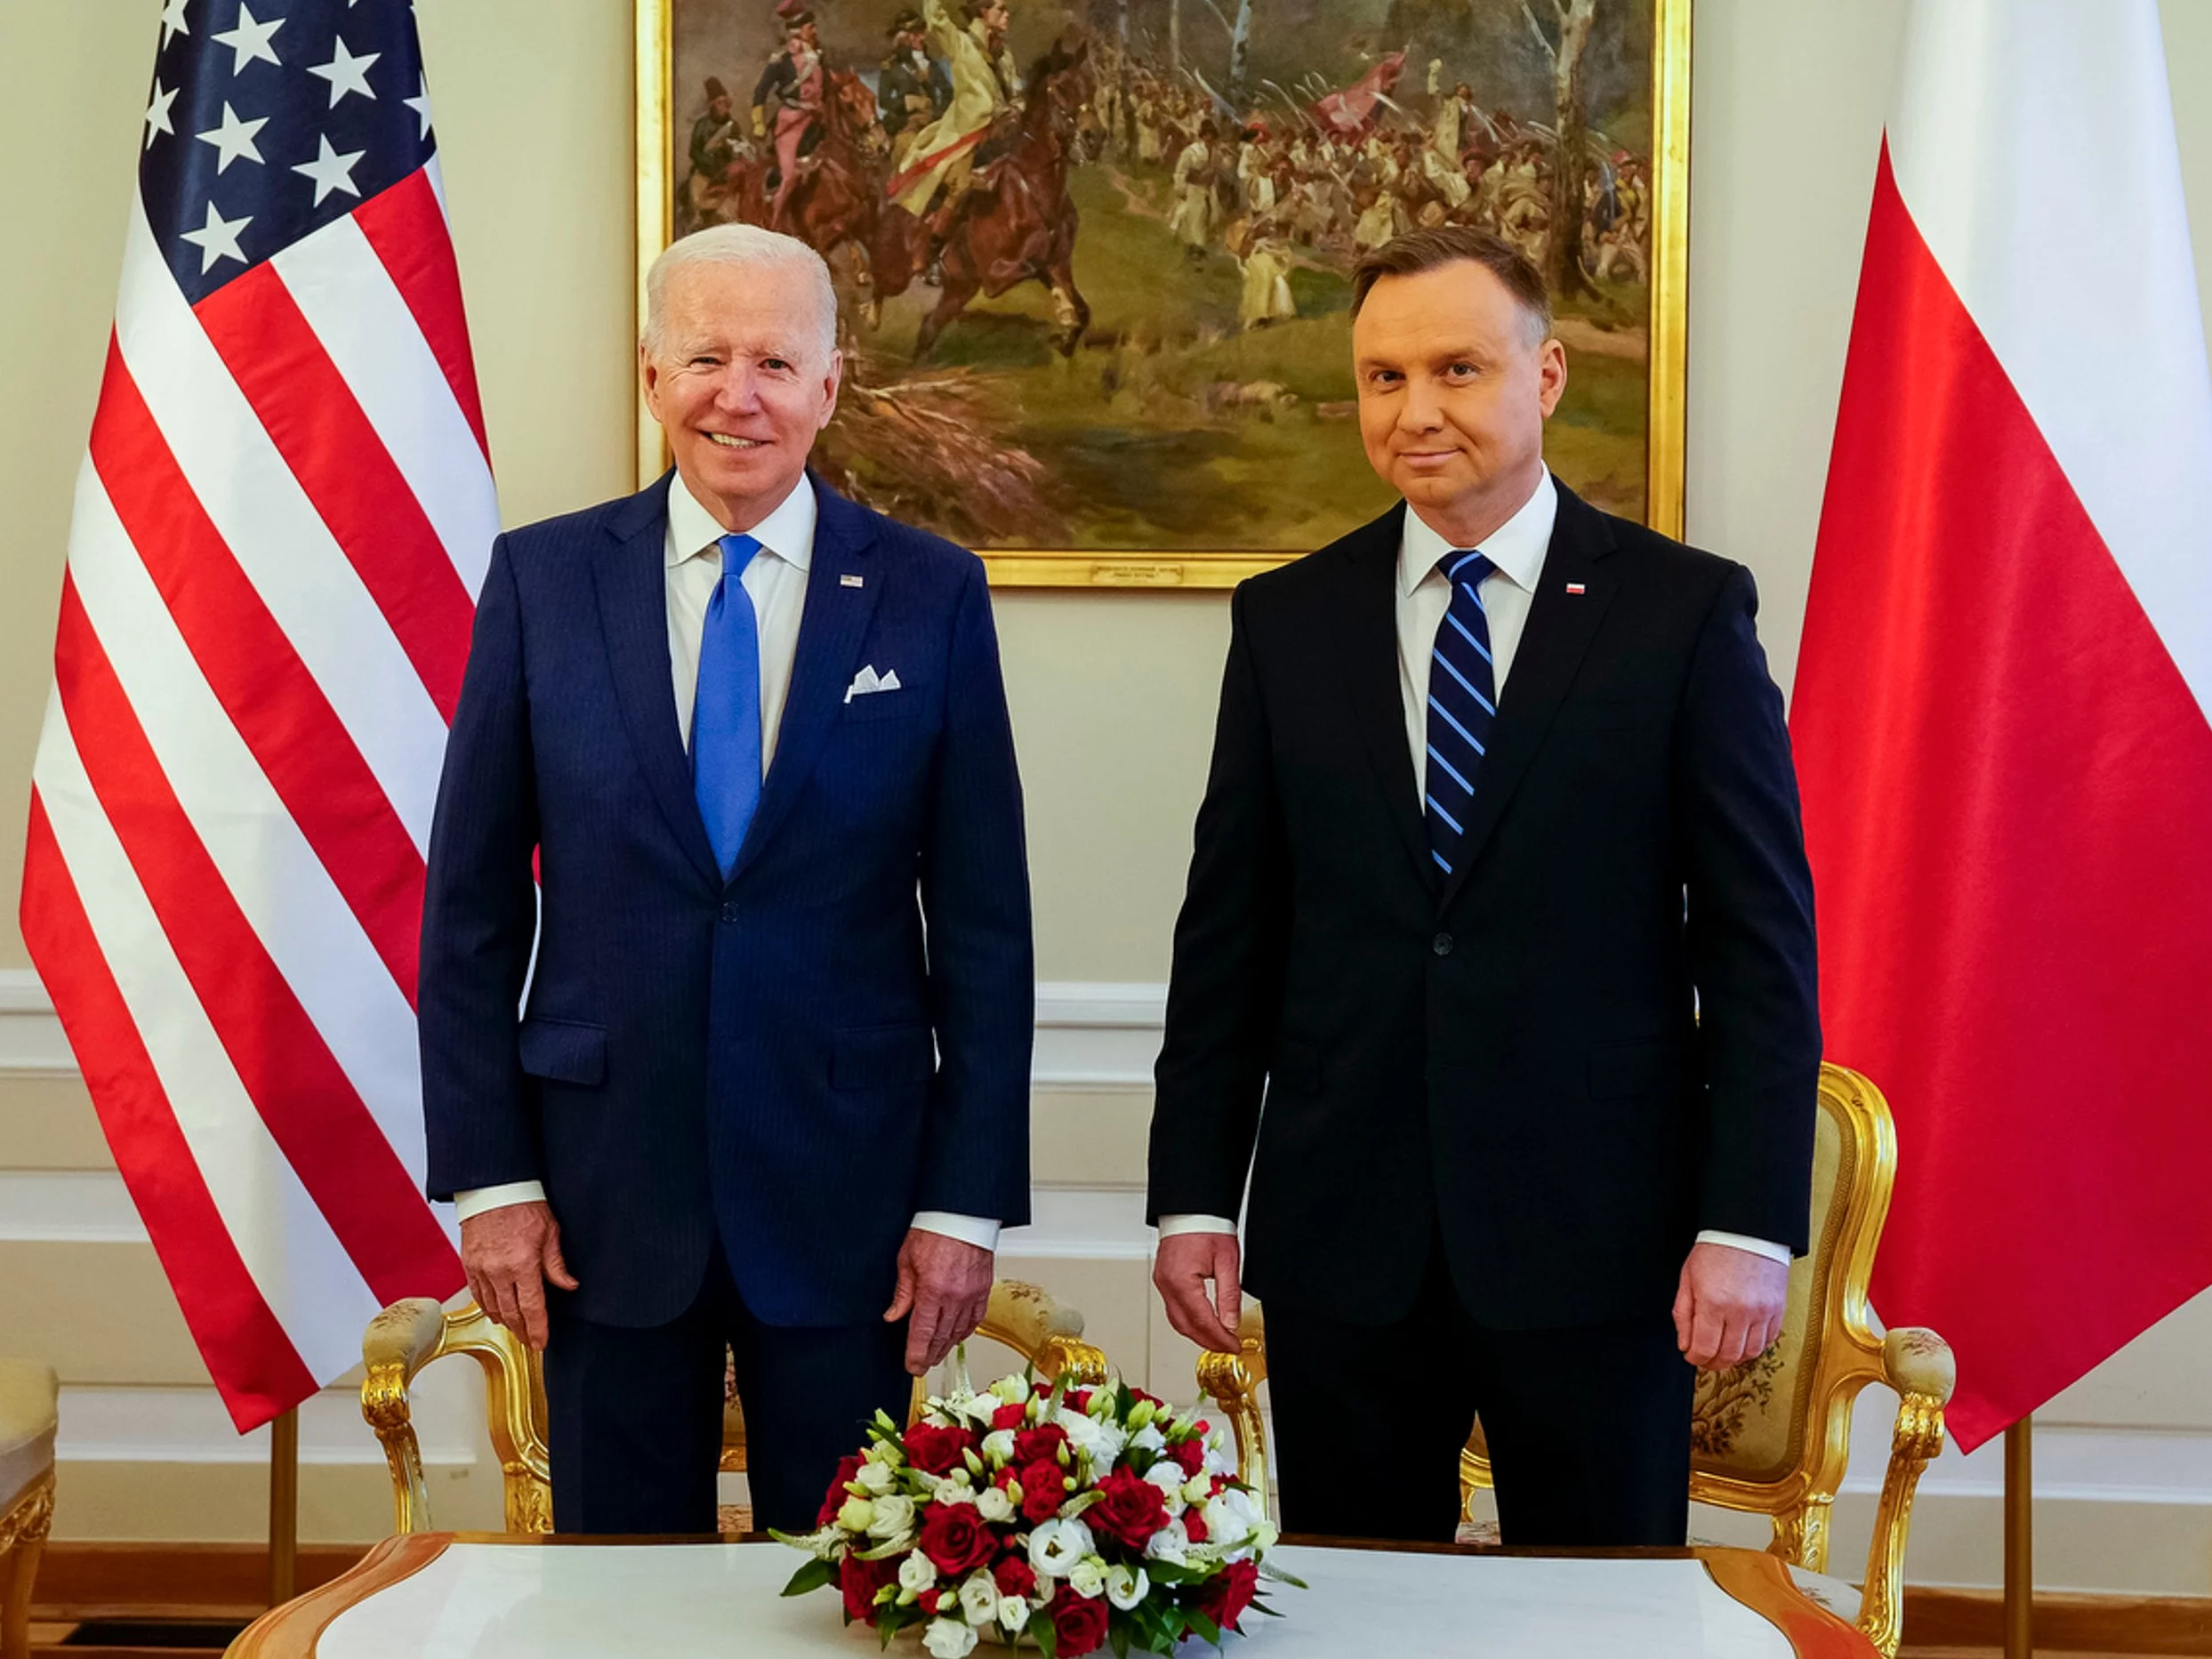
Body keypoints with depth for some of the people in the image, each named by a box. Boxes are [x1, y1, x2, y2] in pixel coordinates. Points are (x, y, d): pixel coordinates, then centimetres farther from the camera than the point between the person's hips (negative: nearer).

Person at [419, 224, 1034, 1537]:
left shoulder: (933, 595, -1)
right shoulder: (543, 579, 1)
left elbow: (985, 922, 0)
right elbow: (472, 904, 3)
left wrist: (967, 1200, -3)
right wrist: (488, 1176, -1)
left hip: (847, 1190, 0)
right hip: (607, 1187, 1)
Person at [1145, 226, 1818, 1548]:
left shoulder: (1686, 609, -2)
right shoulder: (1288, 620, 6)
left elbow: (1762, 935, -3)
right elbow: (1229, 928, 8)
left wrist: (1750, 1222, -9)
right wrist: (1194, 1197, 4)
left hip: (1594, 1239, -2)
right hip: (1341, 1241, 2)